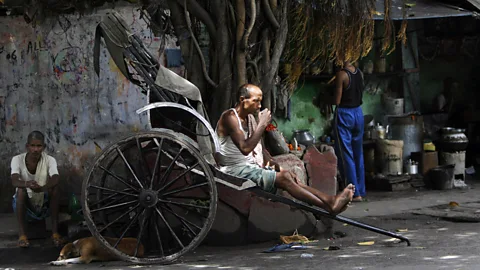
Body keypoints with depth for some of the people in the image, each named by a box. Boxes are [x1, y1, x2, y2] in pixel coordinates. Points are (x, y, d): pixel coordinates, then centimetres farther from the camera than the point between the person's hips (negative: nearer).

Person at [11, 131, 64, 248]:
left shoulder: (50, 160, -12)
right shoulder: (17, 160, -13)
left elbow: (55, 179, -32)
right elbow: (14, 181, -31)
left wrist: (42, 188, -54)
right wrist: (27, 184, -55)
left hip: (44, 205, 1)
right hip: (24, 207, -1)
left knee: (54, 186, -27)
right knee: (21, 189, -31)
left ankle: (55, 232, -23)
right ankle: (21, 234, -27)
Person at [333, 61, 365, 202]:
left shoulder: (342, 74, -16)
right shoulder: (360, 73, 4)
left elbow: (336, 101, -14)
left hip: (344, 114, -7)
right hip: (358, 112, 7)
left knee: (346, 155, -2)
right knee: (358, 154, 13)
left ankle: (354, 193, -3)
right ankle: (361, 191, 16)